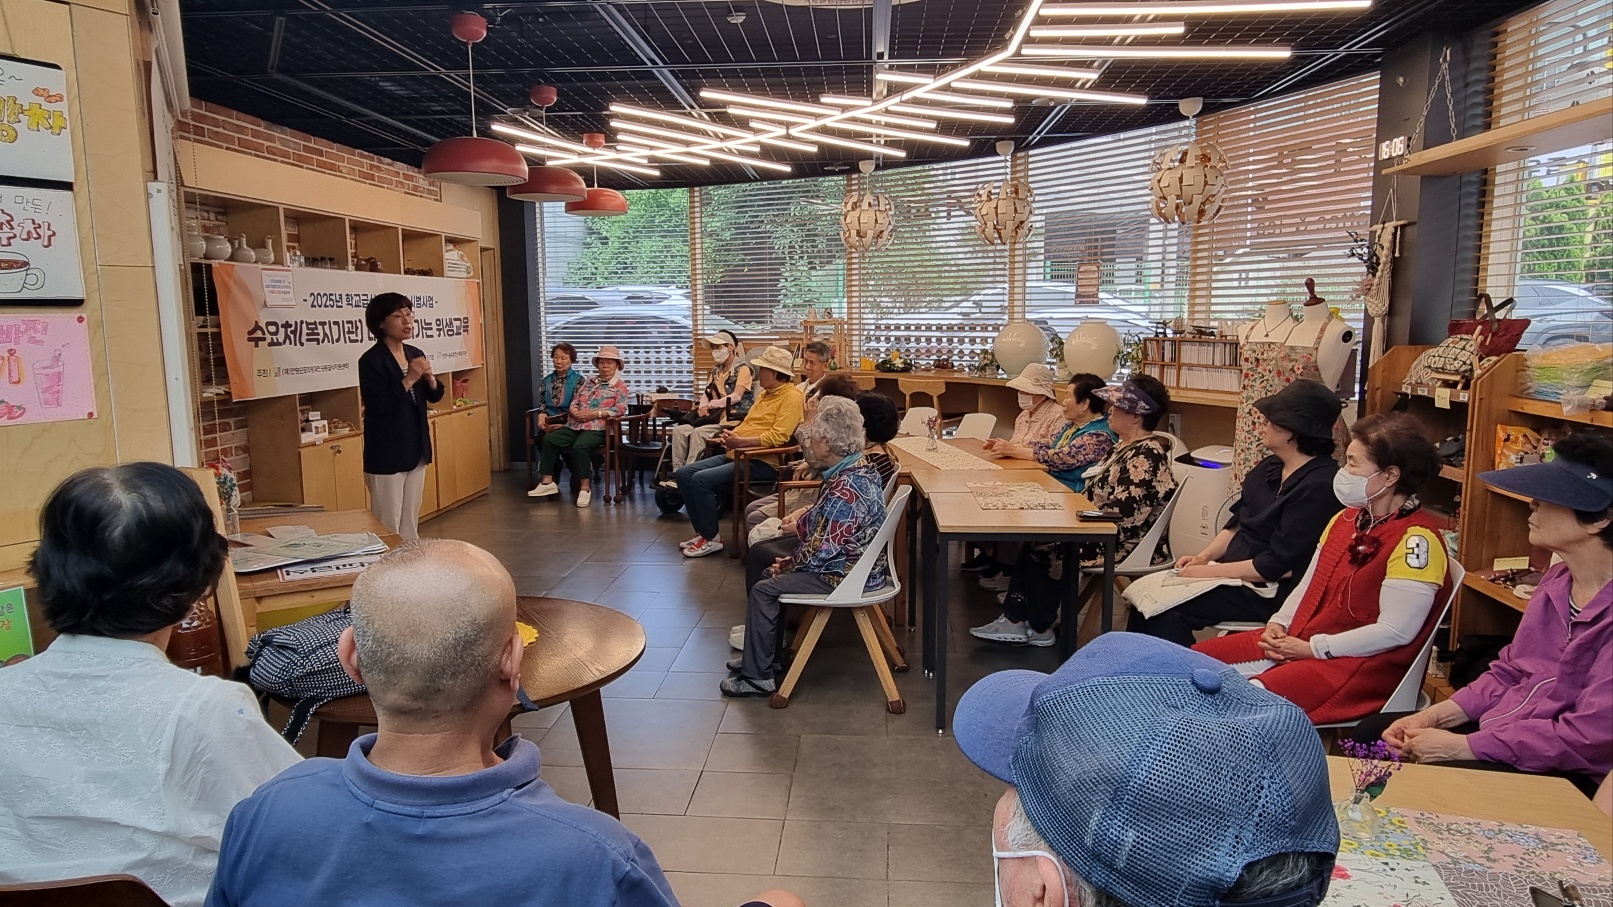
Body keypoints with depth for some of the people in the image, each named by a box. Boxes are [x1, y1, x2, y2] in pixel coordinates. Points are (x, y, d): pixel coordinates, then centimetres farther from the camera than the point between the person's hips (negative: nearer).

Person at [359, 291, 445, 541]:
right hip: (386, 456, -7)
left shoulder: (416, 354, 8)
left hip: (416, 450, 7)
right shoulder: (371, 360, -13)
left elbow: (434, 397, 13)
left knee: (411, 525, 15)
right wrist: (408, 380, -23)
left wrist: (430, 378, -6)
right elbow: (377, 406, -21)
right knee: (388, 529, -3)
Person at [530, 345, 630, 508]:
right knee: (549, 439, -15)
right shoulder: (588, 382, 23)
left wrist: (594, 414, -17)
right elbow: (575, 401, 19)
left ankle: (585, 488, -25)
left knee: (579, 446, -35)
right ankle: (547, 481, -13)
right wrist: (574, 411, -6)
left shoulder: (620, 386, 4)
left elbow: (621, 409, -10)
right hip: (575, 425, 6)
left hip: (597, 428, -6)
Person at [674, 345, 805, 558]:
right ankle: (703, 532, 7)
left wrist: (740, 442, -20)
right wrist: (731, 436, 4)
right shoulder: (766, 394, 20)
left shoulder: (791, 396, -11)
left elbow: (778, 436, -21)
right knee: (684, 474, 0)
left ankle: (712, 538, -8)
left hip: (761, 462, -10)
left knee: (701, 480, -23)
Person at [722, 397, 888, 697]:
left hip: (845, 577, -11)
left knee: (763, 591, -7)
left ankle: (757, 677, 3)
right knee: (774, 574, 17)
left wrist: (787, 564, -11)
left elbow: (822, 550, -26)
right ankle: (765, 656, 27)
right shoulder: (862, 467, 4)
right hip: (855, 564, 11)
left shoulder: (846, 488, -28)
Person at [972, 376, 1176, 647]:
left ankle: (1038, 628, 10)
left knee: (1045, 546, -9)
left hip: (1124, 545, -10)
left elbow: (1122, 514, -27)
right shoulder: (1127, 445, 11)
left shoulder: (1146, 456, -21)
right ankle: (1016, 620, -1)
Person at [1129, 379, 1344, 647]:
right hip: (1235, 572, 9)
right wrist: (1205, 555, 1)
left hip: (1271, 592, -9)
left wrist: (1212, 571, -17)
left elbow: (1280, 564, -21)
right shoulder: (1270, 468, 10)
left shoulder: (1319, 486, -19)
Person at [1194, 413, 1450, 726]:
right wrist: (1279, 623, 0)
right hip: (1296, 641, 9)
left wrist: (1312, 648, -16)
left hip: (1364, 664, -9)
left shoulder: (1416, 539, -16)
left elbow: (1395, 631, -20)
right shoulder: (1347, 518, 11)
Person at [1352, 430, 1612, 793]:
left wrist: (1461, 746, -19)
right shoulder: (1557, 581, 5)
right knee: (1372, 733, 9)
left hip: (1558, 775, -8)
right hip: (1500, 731, 9)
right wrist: (1433, 716, -1)